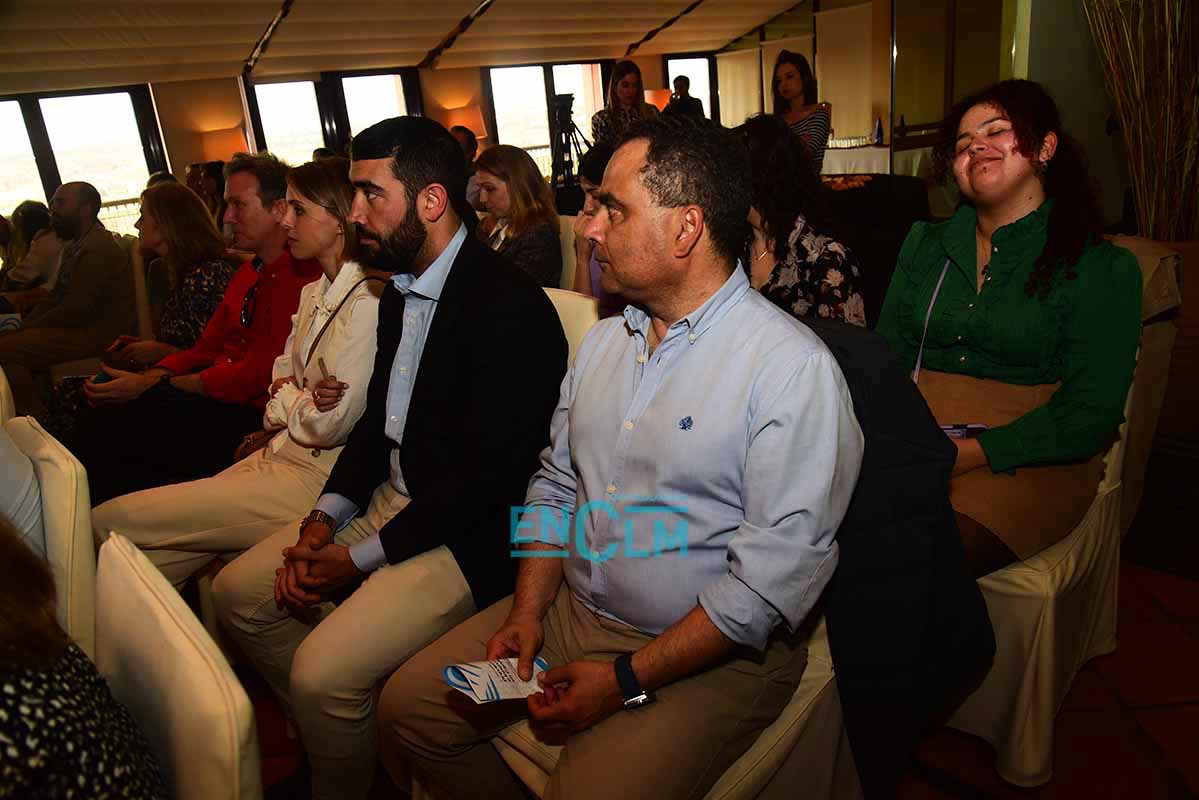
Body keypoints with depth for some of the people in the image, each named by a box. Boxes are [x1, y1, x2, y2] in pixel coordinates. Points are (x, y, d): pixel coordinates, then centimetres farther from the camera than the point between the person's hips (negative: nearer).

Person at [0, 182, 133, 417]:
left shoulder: (97, 247, -16)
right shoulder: (74, 245, 19)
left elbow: (76, 309, -20)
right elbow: (55, 297, 20)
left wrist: (28, 327, -9)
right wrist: (22, 325, 5)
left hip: (98, 334, -11)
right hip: (81, 326, 11)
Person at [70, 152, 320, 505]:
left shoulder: (301, 277, -15)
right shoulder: (248, 272, 19)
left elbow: (257, 376, -17)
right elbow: (206, 349, 18)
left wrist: (151, 386, -12)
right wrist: (151, 376, -1)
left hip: (250, 411, -9)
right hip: (215, 392, 9)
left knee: (105, 431, -16)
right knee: (97, 421, -6)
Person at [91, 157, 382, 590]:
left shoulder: (365, 303, -18)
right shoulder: (314, 293, 14)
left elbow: (329, 424, -18)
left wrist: (286, 402, 2)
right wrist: (300, 404, -6)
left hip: (314, 474, -8)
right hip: (282, 453, 8)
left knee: (107, 523, -4)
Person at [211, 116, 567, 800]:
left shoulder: (510, 307, -22)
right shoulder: (401, 290, 8)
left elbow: (490, 477, -23)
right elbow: (379, 417, 14)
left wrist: (362, 557, -16)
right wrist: (325, 518, 1)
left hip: (468, 535, -9)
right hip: (387, 499, 10)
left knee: (324, 671, -19)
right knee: (238, 591, 13)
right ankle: (329, 735, 30)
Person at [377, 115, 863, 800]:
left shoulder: (794, 368, -18)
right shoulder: (605, 339, 7)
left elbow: (777, 571, -21)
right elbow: (555, 485, 11)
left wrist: (629, 680, -19)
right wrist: (527, 611, -2)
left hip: (711, 653, -6)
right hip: (570, 609, 7)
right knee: (408, 709, 4)